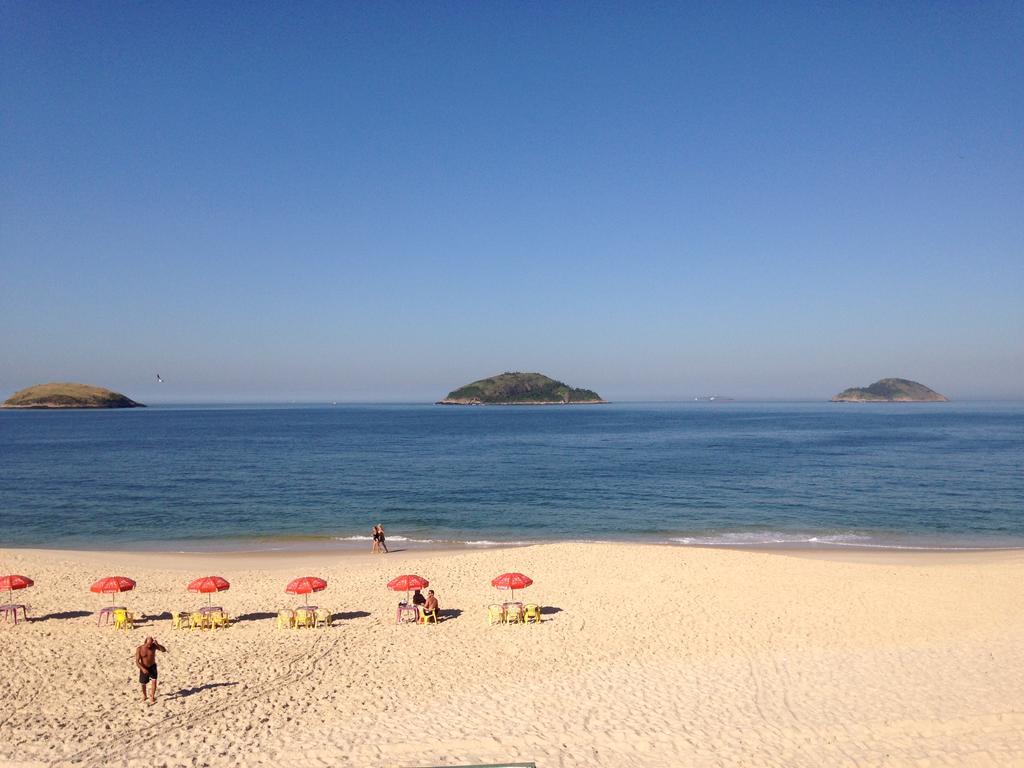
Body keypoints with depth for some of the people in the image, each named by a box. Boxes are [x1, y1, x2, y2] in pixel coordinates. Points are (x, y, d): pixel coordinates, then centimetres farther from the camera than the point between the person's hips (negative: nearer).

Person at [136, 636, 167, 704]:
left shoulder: (153, 646, -14)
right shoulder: (139, 649, -18)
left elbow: (164, 650, -18)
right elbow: (137, 661, -19)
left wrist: (157, 644, -33)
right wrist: (142, 669, -32)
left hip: (152, 666, 0)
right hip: (144, 668, 0)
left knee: (154, 681, -15)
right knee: (143, 683, 15)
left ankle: (152, 698, -6)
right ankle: (144, 696, 41)